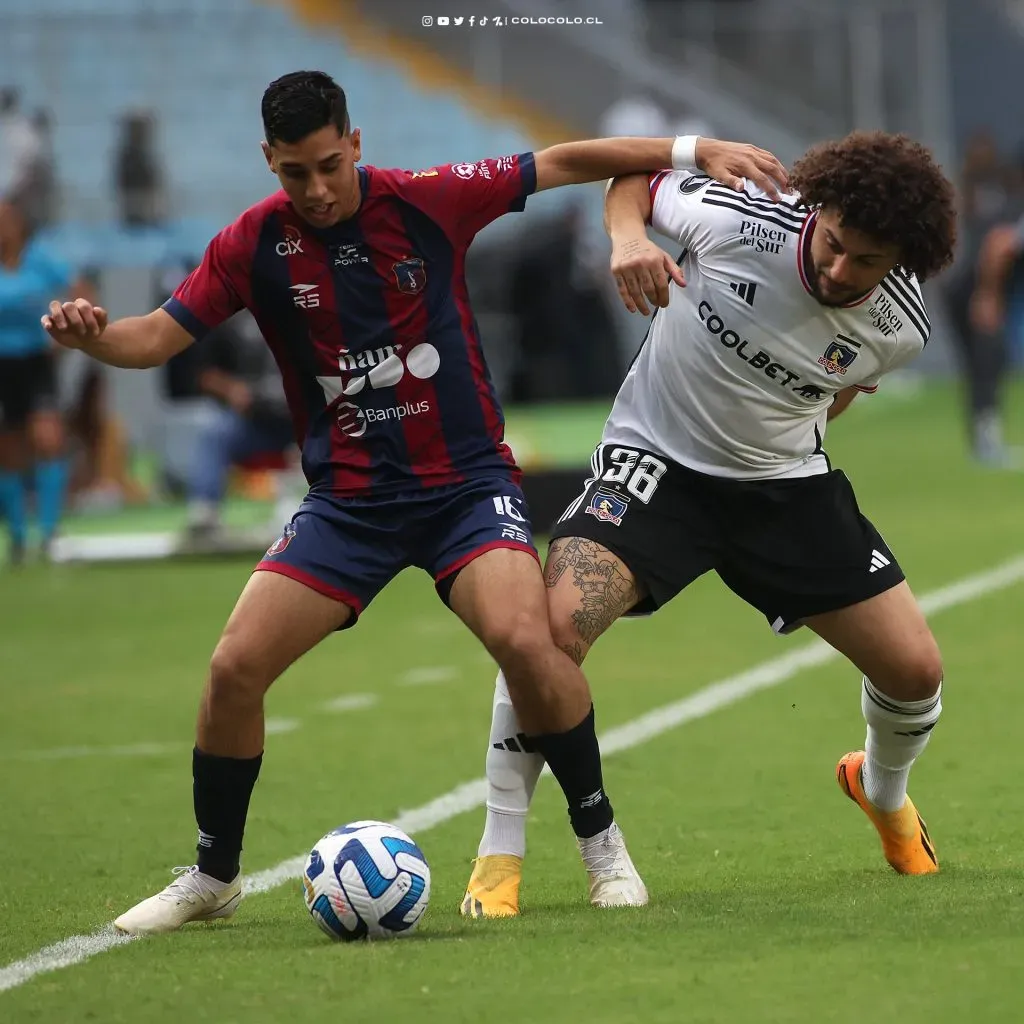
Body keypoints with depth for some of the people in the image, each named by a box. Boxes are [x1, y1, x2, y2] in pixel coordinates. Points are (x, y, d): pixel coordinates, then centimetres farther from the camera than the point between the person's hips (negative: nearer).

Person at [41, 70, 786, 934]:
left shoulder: (427, 201, -9)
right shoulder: (256, 244, -4)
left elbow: (562, 163, -2)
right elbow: (159, 337, -2)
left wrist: (693, 151, -6)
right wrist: (90, 335, -24)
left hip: (466, 481, -2)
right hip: (349, 499, 2)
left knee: (524, 640, -27)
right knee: (235, 667, -9)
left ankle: (601, 841, -6)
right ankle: (213, 877, 12)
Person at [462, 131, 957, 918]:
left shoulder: (898, 328, -16)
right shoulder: (735, 218, -26)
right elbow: (635, 177, -5)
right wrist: (627, 236, -24)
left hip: (787, 481, 3)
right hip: (657, 459, -3)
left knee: (915, 670, 0)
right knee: (554, 623, -27)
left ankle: (884, 790, 39)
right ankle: (500, 856, -12)